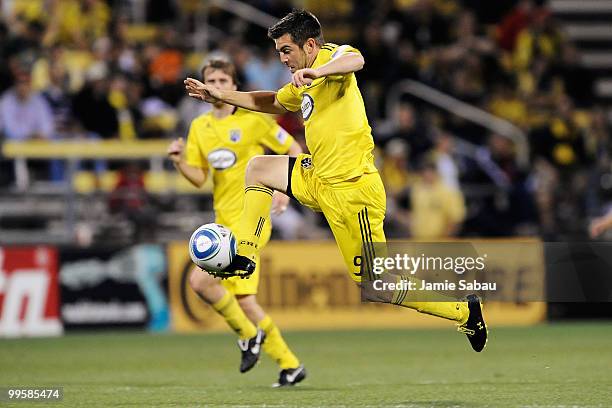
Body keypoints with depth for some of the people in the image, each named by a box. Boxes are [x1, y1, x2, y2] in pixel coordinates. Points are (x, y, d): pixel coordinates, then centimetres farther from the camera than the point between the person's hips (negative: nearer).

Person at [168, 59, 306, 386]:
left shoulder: (252, 119, -5)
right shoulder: (199, 127, 12)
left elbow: (294, 150, 1)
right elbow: (199, 178, 11)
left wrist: (284, 189, -10)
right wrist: (179, 162, -9)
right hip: (224, 220, 7)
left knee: (200, 280, -20)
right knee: (243, 300, 5)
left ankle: (249, 335, -2)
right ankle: (289, 365, 16)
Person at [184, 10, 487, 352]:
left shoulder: (331, 56, -11)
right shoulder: (305, 85, 17)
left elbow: (356, 60, -37)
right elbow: (273, 103, 37)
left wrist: (317, 71, -54)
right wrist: (220, 95, 33)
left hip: (352, 190, -9)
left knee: (372, 288, -6)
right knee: (259, 168, 13)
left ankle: (465, 311, 5)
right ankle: (245, 257, 14)